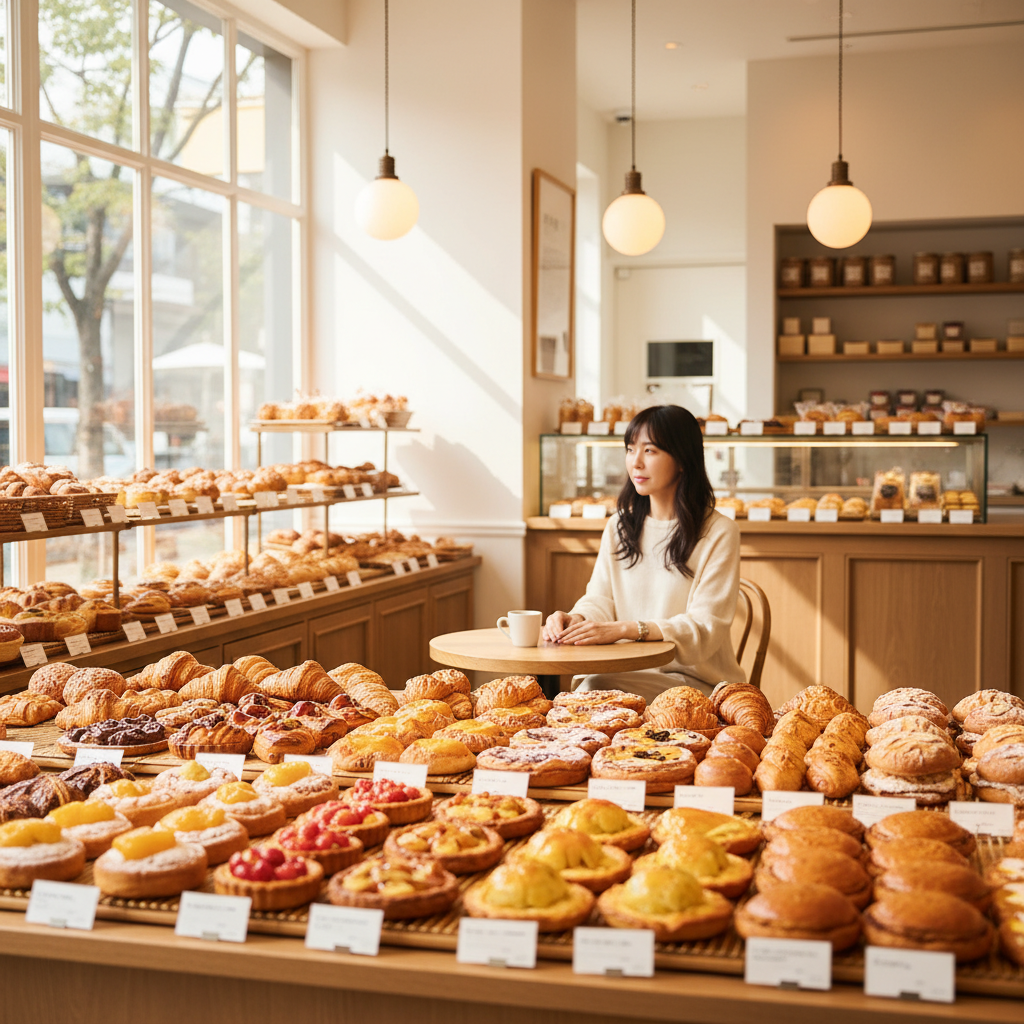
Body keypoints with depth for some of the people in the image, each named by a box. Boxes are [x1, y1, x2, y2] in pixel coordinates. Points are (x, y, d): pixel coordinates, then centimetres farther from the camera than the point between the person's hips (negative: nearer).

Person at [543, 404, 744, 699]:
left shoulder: (719, 533, -7)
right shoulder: (619, 526, 14)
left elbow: (705, 627, -14)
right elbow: (600, 598, 8)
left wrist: (626, 629, -28)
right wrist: (575, 618, -17)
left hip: (695, 679, -4)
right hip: (630, 673, 4)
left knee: (596, 685, -30)